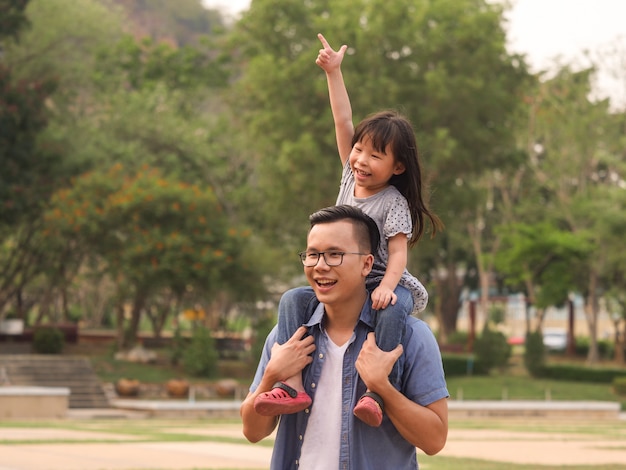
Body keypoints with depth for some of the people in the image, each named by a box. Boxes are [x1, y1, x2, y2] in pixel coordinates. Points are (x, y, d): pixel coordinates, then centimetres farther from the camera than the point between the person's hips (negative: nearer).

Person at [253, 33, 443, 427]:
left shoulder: (394, 202, -9)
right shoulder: (351, 177, 7)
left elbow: (398, 252, -16)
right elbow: (343, 121, 6)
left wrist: (387, 286, -34)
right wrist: (333, 72, 3)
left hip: (382, 283, -6)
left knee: (394, 308, -39)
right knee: (295, 299, -19)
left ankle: (379, 392, -47)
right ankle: (294, 384, -31)